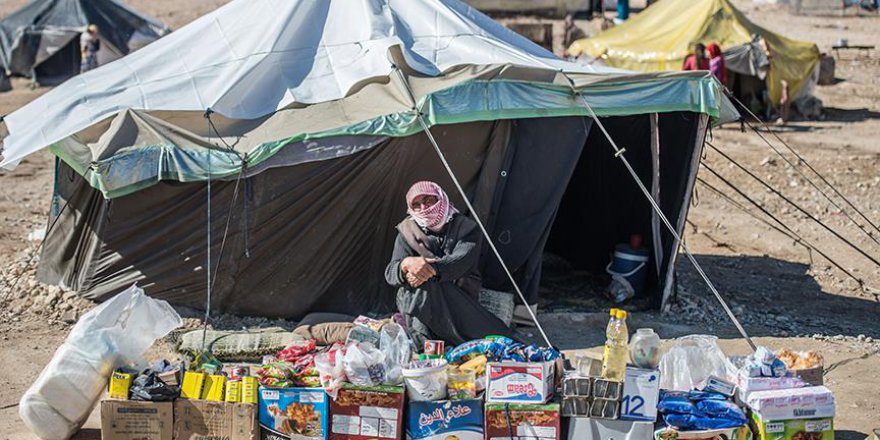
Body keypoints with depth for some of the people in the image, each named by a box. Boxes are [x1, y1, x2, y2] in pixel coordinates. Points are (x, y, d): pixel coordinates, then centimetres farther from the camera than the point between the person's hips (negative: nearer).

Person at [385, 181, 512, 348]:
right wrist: (406, 264, -33)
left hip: (460, 300, 0)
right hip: (415, 302, 0)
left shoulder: (466, 228, 1)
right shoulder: (407, 231, 5)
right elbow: (390, 273, -8)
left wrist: (431, 269, -38)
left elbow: (461, 261, -19)